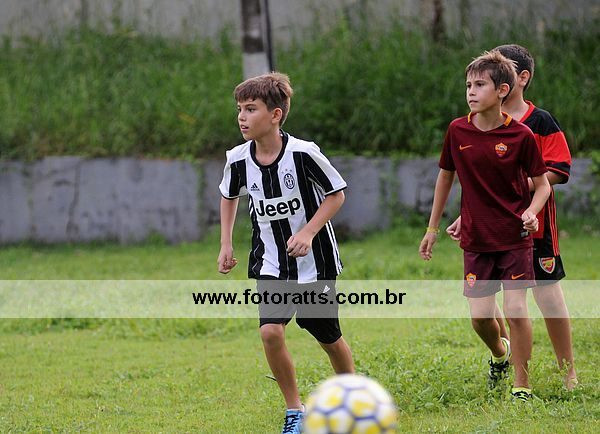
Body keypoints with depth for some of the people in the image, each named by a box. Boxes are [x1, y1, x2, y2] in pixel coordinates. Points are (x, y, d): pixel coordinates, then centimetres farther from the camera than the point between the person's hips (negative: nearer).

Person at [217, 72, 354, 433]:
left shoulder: (303, 153, -20)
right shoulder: (238, 160, -8)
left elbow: (337, 194, -9)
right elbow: (229, 195, 14)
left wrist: (308, 233, -20)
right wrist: (226, 244, 8)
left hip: (315, 261, -2)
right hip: (271, 265, 3)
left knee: (329, 337, 10)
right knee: (271, 332, -17)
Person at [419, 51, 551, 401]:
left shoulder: (521, 135, -11)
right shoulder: (457, 131, -2)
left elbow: (542, 184, -2)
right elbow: (446, 177, 11)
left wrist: (531, 212, -23)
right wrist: (433, 228, 15)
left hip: (515, 238, -3)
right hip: (476, 240, 3)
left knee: (516, 310, -11)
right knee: (480, 316, 2)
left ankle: (522, 386, 3)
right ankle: (500, 353, 36)